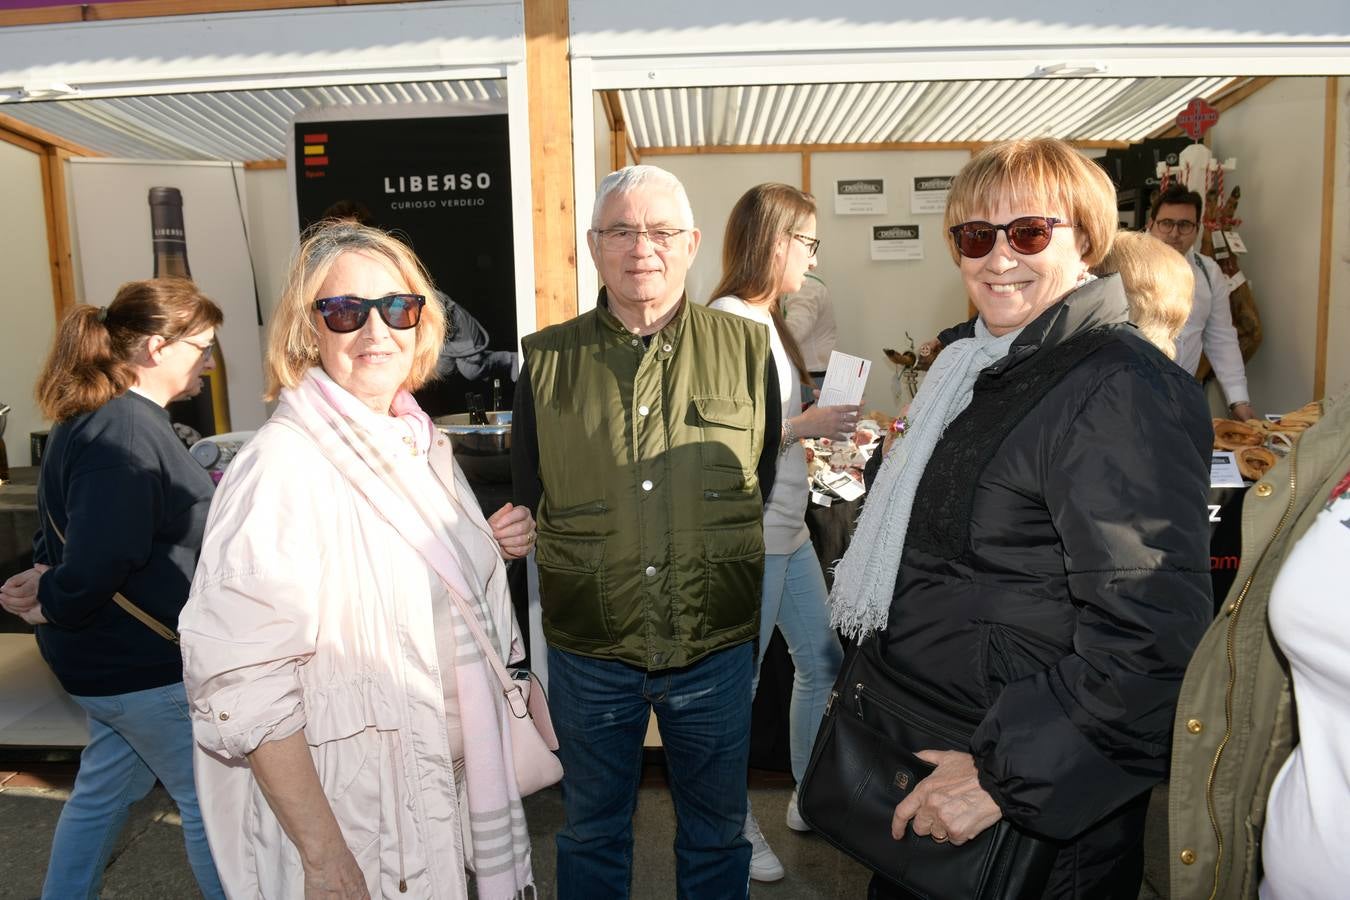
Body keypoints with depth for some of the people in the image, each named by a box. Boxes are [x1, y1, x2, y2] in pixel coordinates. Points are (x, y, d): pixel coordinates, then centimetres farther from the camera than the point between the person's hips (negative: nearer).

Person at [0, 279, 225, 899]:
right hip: (144, 665, -10)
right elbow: (100, 562, -30)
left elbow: (74, 523, 17)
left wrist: (50, 571, -2)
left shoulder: (95, 417, 9)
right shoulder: (126, 433, -26)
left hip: (112, 657, 10)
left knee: (103, 791, 24)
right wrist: (52, 607, -10)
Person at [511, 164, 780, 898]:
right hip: (588, 650, 0)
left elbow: (770, 482, 7)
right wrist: (586, 568, 3)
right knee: (591, 835, 22)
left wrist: (716, 560, 6)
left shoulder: (746, 349, -3)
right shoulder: (547, 359, -3)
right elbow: (528, 497, 6)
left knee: (716, 834, 21)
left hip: (718, 647, 0)